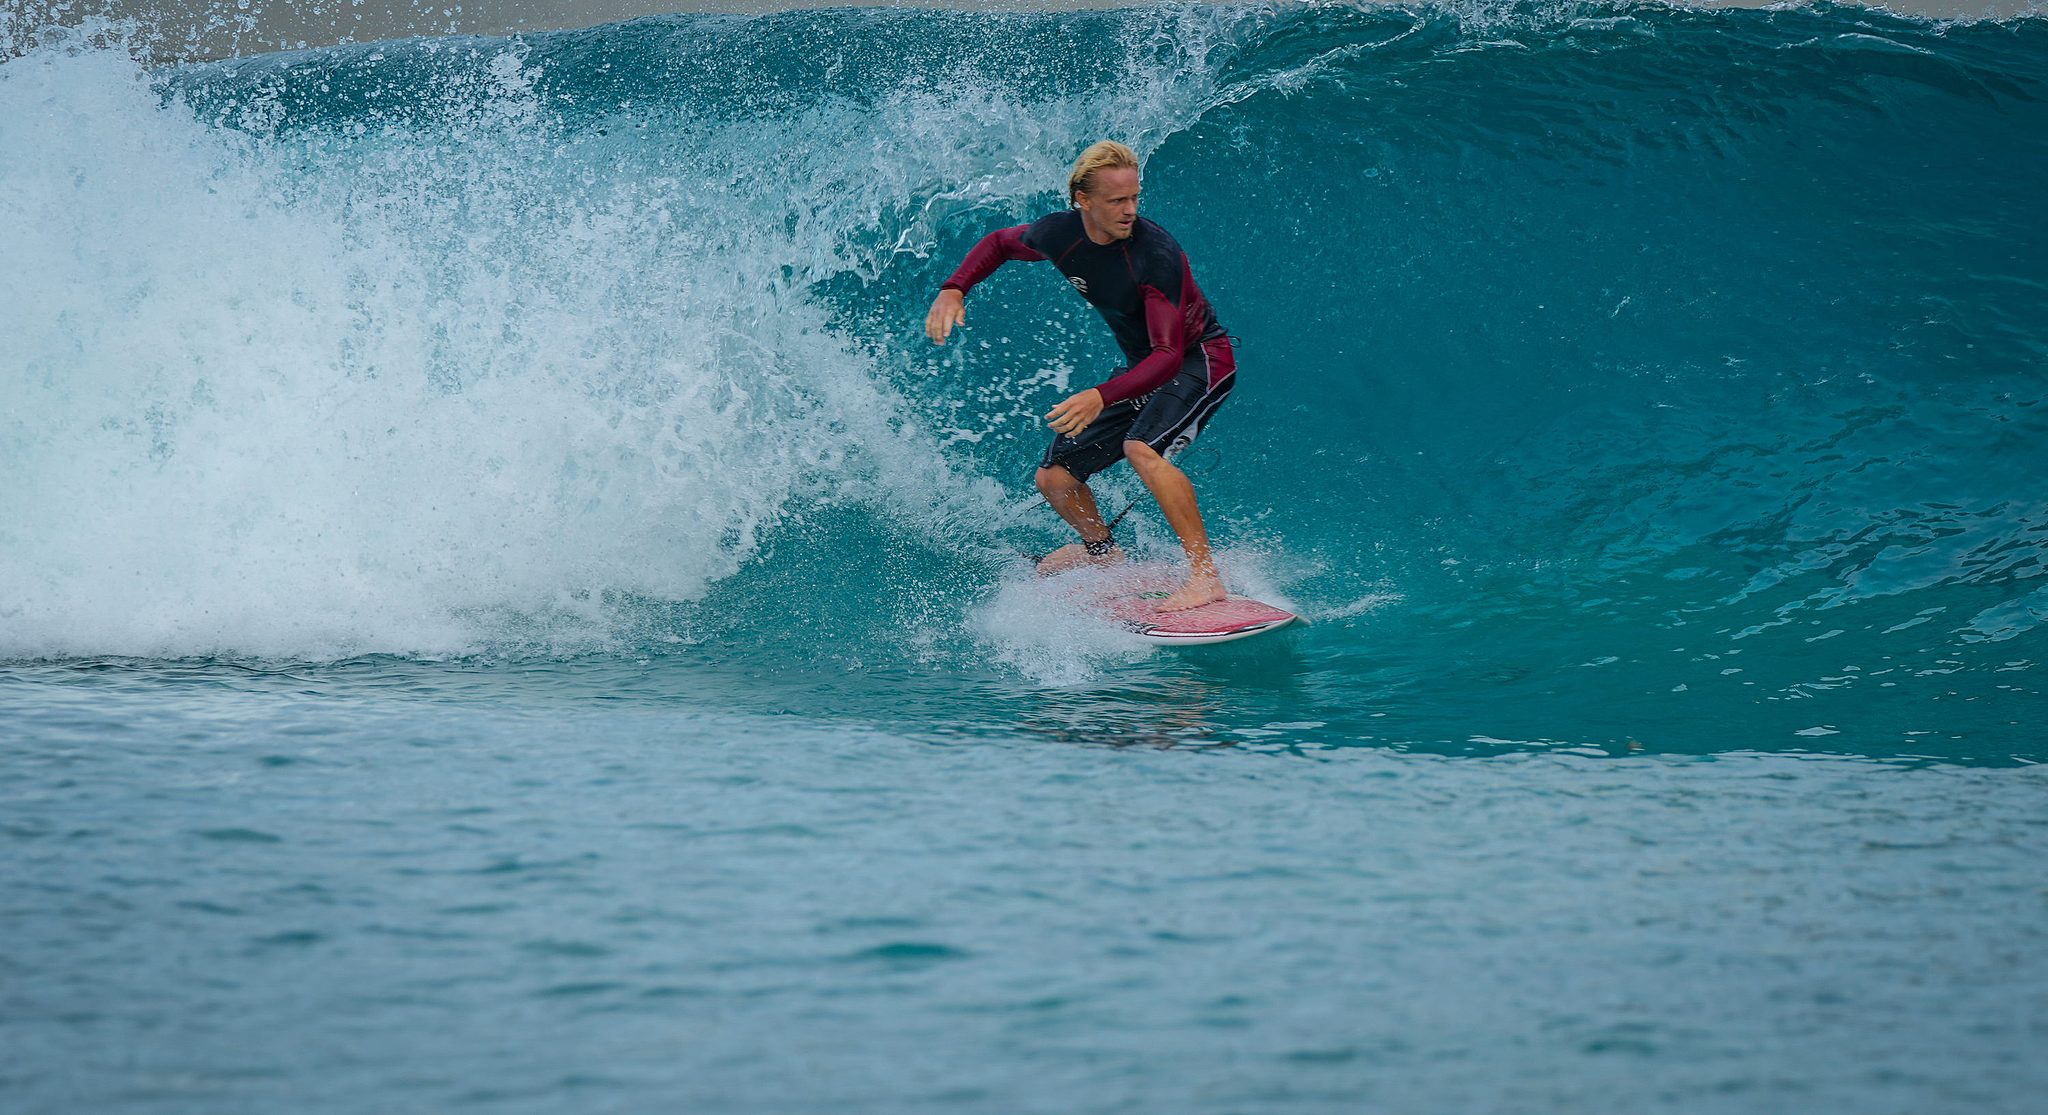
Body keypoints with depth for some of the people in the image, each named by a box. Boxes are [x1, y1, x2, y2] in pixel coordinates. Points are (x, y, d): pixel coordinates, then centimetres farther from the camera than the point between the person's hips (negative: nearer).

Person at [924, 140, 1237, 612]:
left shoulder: (1157, 255, -32)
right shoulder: (1060, 233, -13)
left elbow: (1169, 356, -35)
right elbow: (999, 243, 10)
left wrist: (1102, 396, -49)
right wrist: (954, 290, -7)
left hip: (1200, 358, -7)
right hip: (1143, 368, 7)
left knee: (1142, 448, -35)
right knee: (1054, 478, 5)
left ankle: (1207, 576, -30)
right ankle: (1101, 550, 37)